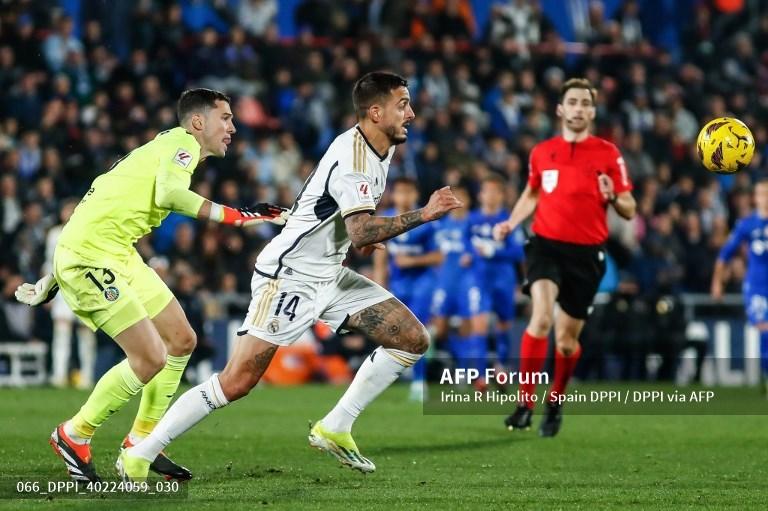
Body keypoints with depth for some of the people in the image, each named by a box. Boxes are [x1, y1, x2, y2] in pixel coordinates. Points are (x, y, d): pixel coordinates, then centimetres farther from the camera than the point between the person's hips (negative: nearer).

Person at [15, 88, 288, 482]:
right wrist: (238, 216, -28)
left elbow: (100, 204, 25)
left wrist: (55, 277, 27)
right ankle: (73, 436, 6)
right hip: (90, 256, -10)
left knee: (182, 340, 11)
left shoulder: (164, 147, 22)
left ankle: (141, 441, 19)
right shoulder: (183, 143, -6)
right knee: (151, 358, -11)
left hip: (119, 256, 10)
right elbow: (169, 194, -29)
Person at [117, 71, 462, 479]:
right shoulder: (353, 154, -21)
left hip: (329, 274, 9)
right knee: (237, 382, -15)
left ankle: (334, 429, 6)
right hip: (289, 276, -9)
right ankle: (138, 456, -6)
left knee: (412, 339, 1)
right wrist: (423, 215, -27)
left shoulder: (381, 149, 8)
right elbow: (362, 232, -32)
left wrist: (365, 235, 14)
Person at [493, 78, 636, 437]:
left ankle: (555, 403, 33)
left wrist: (613, 197, -21)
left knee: (566, 341, 5)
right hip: (547, 245, 0)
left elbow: (629, 210, 0)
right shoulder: (541, 152, 7)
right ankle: (524, 403, -19)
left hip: (586, 253, 0)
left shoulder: (608, 154, 0)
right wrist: (510, 224, 9)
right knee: (541, 318, -26)